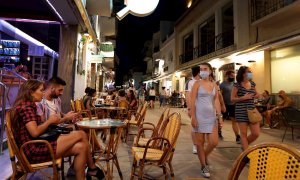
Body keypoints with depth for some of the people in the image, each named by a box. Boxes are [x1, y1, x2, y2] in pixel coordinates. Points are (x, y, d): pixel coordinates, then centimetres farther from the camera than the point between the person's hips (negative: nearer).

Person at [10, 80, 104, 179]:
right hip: (33, 151, -10)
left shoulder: (28, 106, 17)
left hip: (37, 146, 10)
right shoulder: (26, 106, -13)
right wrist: (49, 121, -7)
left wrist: (52, 121, 2)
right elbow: (35, 133, -22)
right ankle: (92, 168, 2)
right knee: (80, 135, -15)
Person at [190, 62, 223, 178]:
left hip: (211, 116, 4)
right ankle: (203, 166, 21)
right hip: (199, 116, -4)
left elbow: (216, 101, 9)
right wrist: (193, 117, -14)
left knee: (214, 142, 2)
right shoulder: (197, 84, -3)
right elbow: (192, 101, -8)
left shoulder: (214, 85, 10)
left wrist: (220, 116, 2)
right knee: (200, 142, 4)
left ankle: (205, 157, 32)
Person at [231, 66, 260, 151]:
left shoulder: (252, 83, 9)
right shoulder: (237, 85, -7)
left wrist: (257, 95, 1)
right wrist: (244, 97, -19)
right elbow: (232, 99, -8)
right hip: (241, 112, -5)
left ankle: (244, 145, 30)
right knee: (244, 134, 3)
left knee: (256, 133, 5)